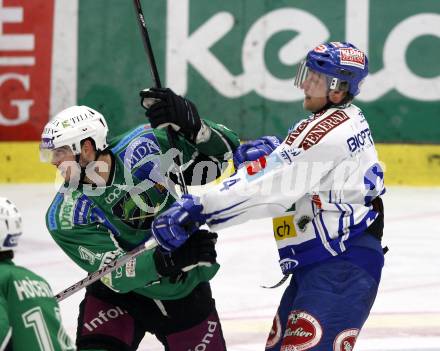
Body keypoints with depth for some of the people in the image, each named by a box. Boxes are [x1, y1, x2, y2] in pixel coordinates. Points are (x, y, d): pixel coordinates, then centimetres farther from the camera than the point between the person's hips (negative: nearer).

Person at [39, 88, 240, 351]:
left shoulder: (148, 146, -19)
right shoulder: (65, 218, -20)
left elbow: (225, 155, -14)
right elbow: (116, 273, -27)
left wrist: (193, 127, -34)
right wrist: (168, 259, -43)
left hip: (185, 291, 1)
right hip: (120, 295, -1)